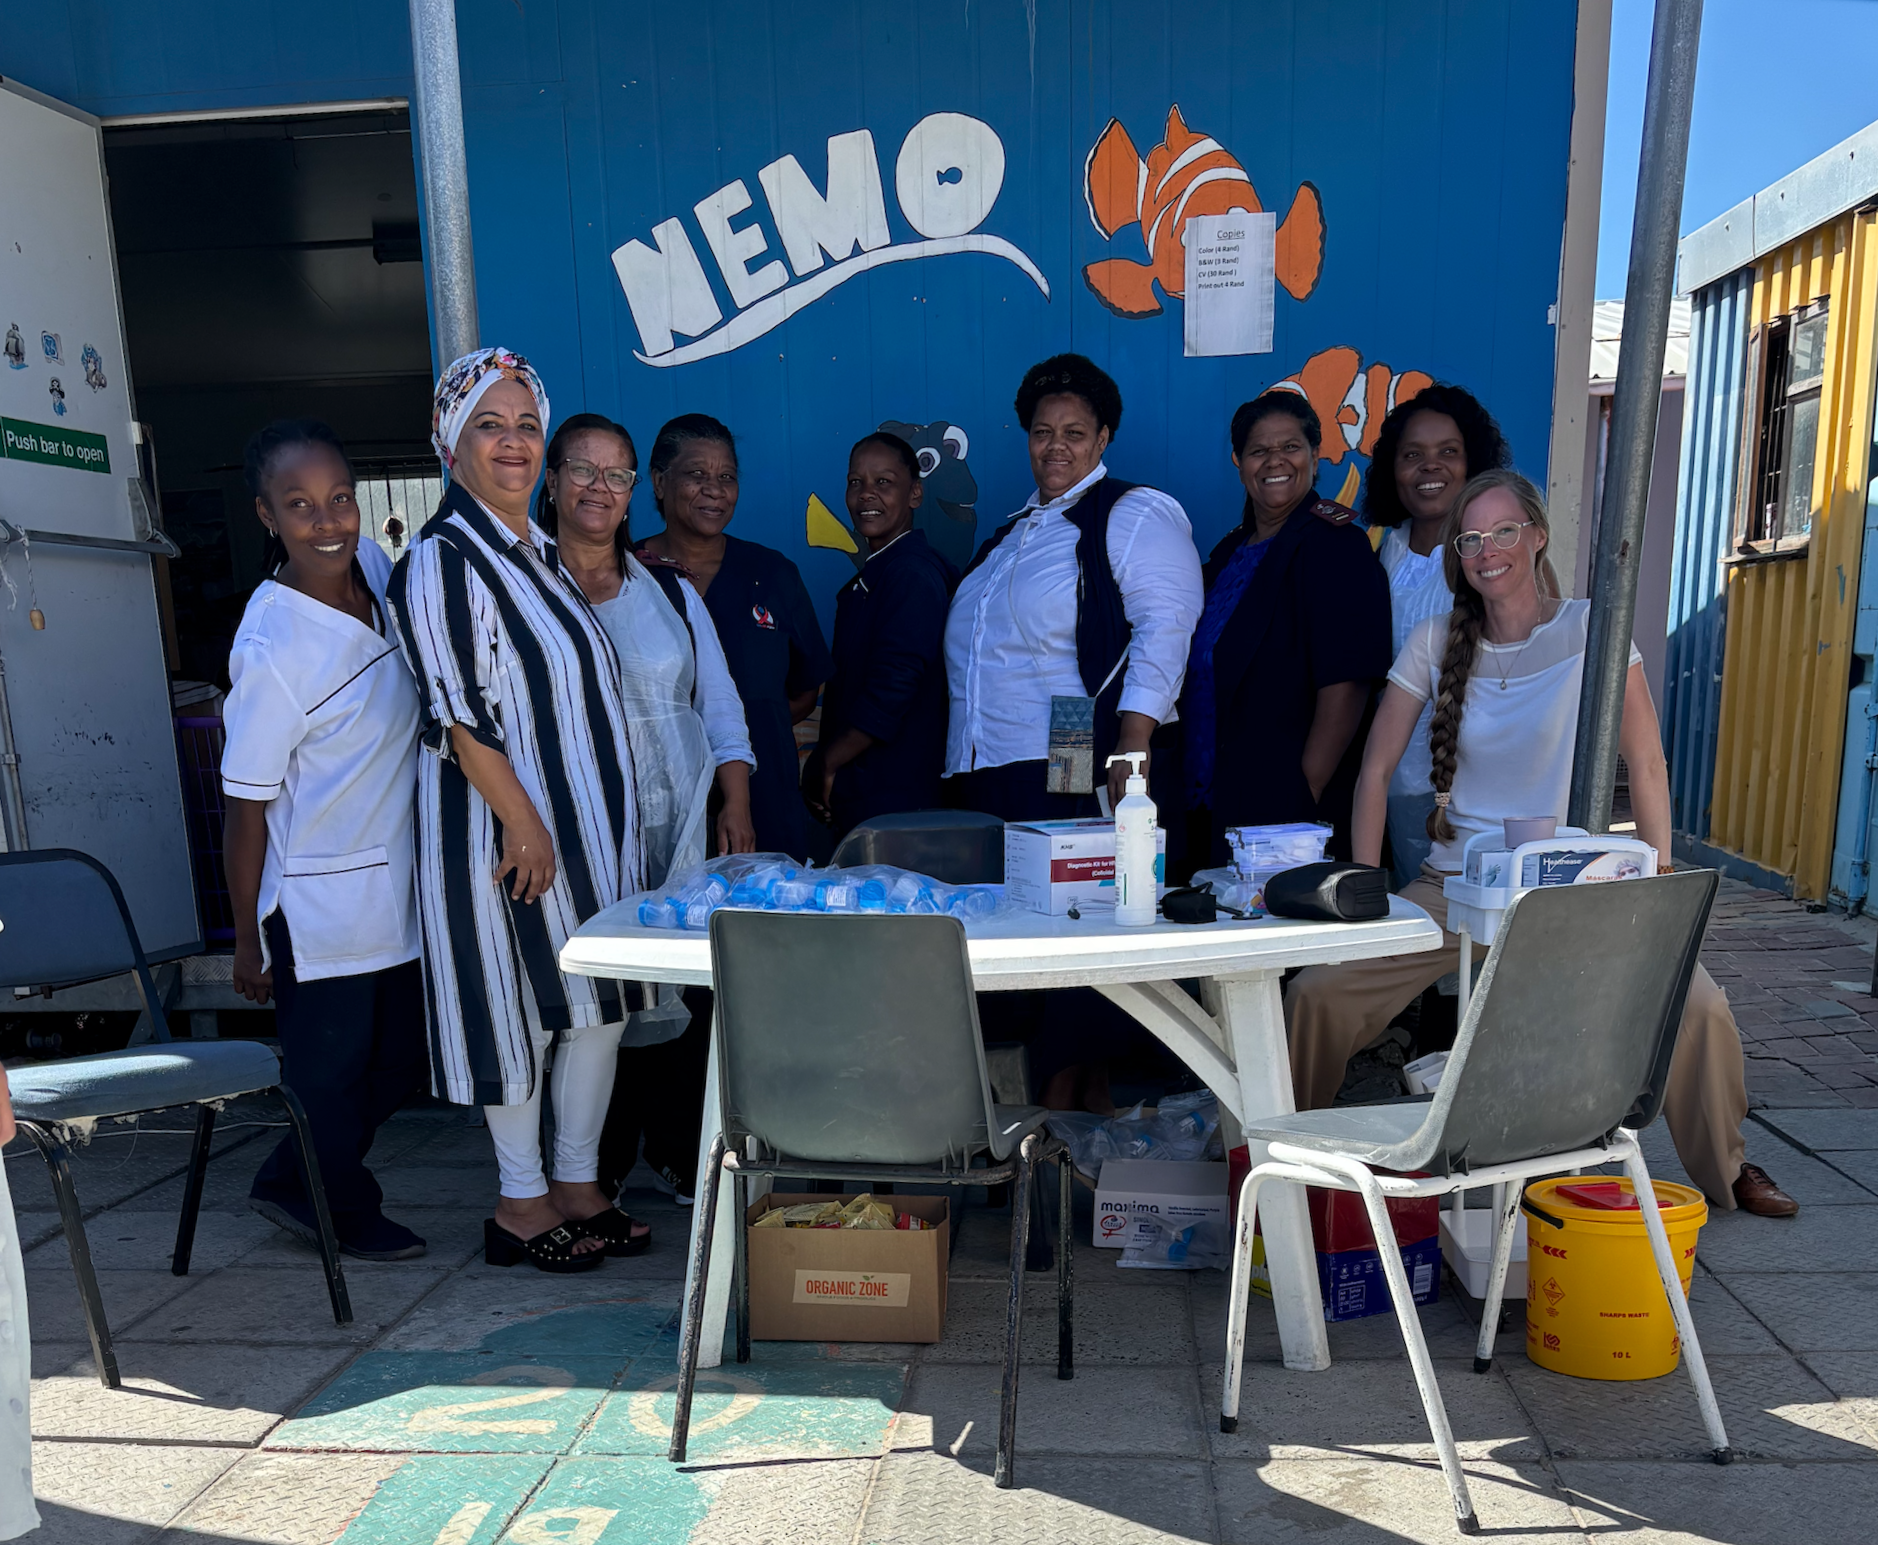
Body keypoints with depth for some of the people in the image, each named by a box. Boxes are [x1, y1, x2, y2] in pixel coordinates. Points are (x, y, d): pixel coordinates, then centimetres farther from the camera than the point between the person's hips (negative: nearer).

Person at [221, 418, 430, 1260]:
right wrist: (246, 943, -9)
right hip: (320, 901, -7)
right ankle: (344, 1215, 37)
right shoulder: (272, 649, -23)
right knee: (330, 1067, 12)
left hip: (400, 887, 8)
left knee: (400, 1061, 20)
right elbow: (247, 805, -16)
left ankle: (290, 1184, 42)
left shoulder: (375, 565, -3)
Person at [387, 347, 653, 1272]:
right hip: (507, 821, -8)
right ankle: (522, 1203, 18)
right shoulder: (443, 558, -11)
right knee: (519, 1002, 2)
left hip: (590, 815, 8)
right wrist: (522, 819, -20)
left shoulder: (542, 549, 15)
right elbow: (457, 710, -17)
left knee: (601, 996, 11)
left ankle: (579, 1184, 25)